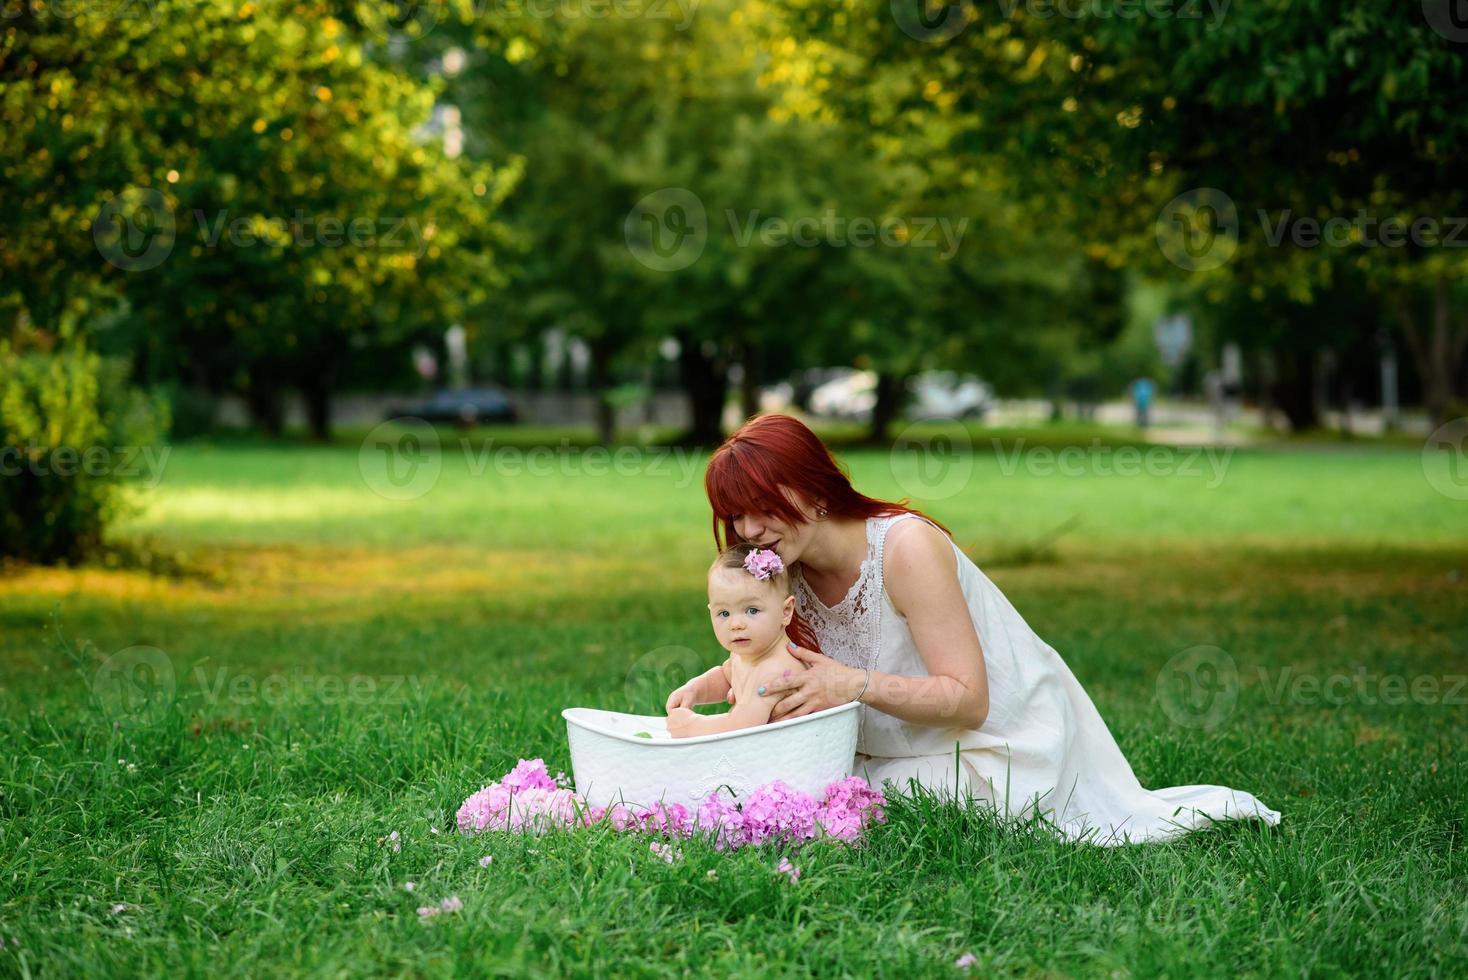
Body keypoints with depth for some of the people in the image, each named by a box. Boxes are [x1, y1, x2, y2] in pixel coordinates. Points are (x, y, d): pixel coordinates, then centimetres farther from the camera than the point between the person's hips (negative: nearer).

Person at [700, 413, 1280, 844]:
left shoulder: (907, 548, -27)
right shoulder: (784, 573, -6)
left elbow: (967, 701, -27)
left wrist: (858, 684, -40)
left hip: (1005, 739, -7)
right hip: (897, 750, 7)